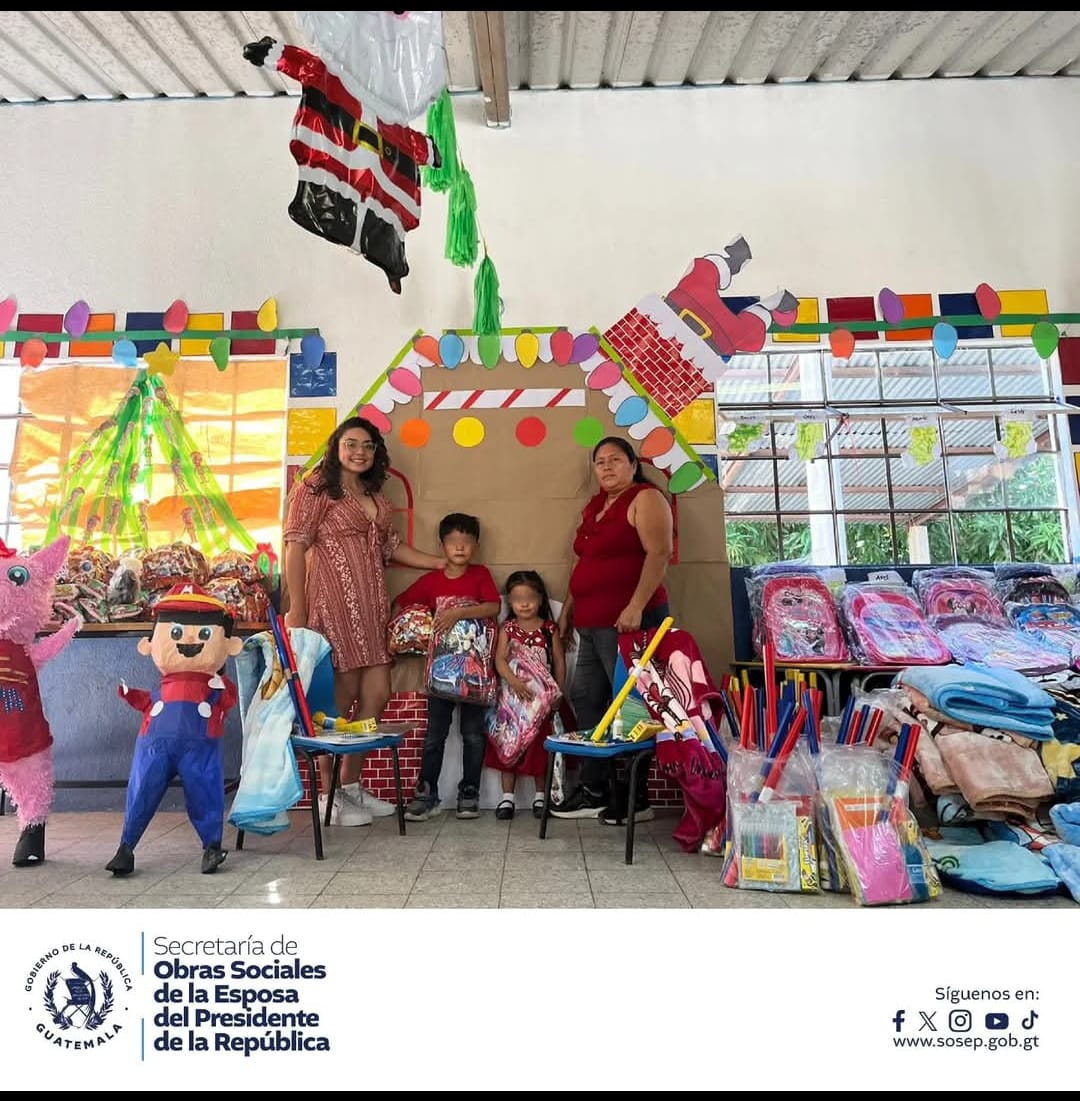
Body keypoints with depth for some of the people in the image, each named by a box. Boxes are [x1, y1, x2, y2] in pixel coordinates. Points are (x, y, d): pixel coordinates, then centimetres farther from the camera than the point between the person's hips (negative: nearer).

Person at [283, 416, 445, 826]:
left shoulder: (375, 497, 21)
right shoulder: (316, 487, -2)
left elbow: (391, 547, 24)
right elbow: (295, 547, -8)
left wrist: (444, 563, 18)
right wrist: (296, 609, -14)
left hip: (370, 606, 8)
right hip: (333, 603, -8)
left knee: (376, 694, 7)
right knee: (340, 698, -5)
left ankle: (351, 787, 22)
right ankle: (329, 797, 10)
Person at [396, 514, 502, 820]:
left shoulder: (481, 575, -1)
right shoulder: (430, 580, 3)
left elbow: (494, 606, -15)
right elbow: (401, 605, 9)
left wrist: (459, 613, -25)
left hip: (475, 665, -1)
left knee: (474, 733, 7)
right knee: (434, 734, 6)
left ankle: (469, 792, 19)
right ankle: (426, 793, 15)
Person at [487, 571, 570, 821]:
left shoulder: (549, 629, 0)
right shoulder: (508, 628, 0)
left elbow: (560, 662, 2)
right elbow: (499, 659, -12)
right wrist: (513, 680, -29)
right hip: (512, 696, 1)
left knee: (540, 746, 6)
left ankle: (540, 795, 21)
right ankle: (507, 796, 17)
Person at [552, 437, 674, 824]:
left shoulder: (646, 499, -4)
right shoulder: (594, 507, 21)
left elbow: (659, 553, -16)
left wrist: (636, 606, -24)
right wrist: (567, 610, 23)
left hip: (628, 620, -9)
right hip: (593, 623, 9)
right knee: (585, 700, 10)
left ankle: (635, 800, 7)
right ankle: (593, 791, 19)